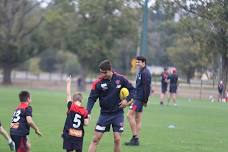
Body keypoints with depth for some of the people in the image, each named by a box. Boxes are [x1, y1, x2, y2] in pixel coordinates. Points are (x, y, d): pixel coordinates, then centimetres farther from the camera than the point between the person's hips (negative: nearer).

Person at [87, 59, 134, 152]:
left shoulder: (120, 79, -7)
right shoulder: (98, 83, -10)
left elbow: (132, 89, 4)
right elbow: (92, 98, -9)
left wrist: (127, 100, -12)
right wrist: (87, 112, -23)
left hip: (118, 114, 0)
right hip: (104, 114, 0)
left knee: (117, 139, -3)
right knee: (96, 139, -3)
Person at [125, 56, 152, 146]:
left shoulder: (145, 73, -14)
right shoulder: (141, 72, 18)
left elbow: (147, 87, -18)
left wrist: (145, 100, -19)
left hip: (139, 98, -10)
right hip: (138, 98, 10)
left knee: (130, 115, -14)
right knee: (138, 119, 9)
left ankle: (135, 137, -13)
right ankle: (136, 139, 11)